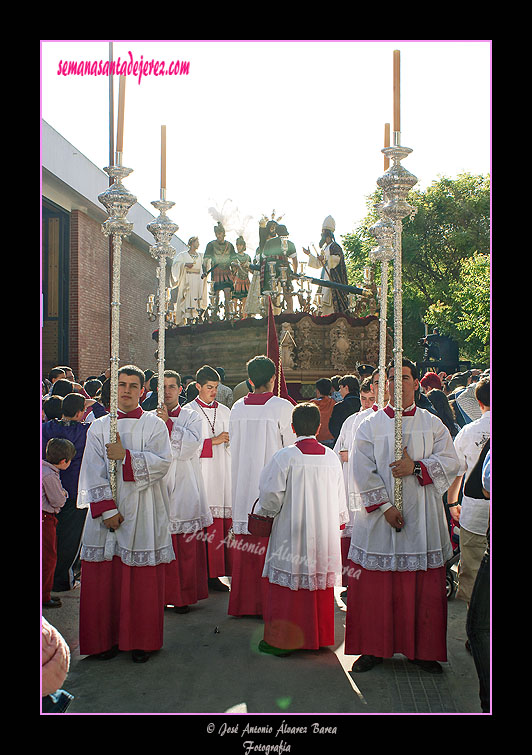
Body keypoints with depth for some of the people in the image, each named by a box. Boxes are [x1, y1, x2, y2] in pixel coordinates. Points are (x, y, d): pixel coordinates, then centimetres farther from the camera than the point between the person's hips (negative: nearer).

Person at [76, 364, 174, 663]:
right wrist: (106, 510, -10)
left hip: (143, 513, -1)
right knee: (104, 579, 4)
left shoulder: (154, 425, 5)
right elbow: (93, 473, 0)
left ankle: (141, 641, 16)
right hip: (106, 511, 2)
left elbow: (162, 461, -9)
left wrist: (126, 456, -18)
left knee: (143, 581, 2)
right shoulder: (99, 427, 8)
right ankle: (107, 639, 19)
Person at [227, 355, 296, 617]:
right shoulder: (282, 406, -10)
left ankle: (243, 603, 20)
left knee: (245, 546, 11)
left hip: (244, 483, 4)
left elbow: (234, 449, 10)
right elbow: (291, 448, -7)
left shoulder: (238, 407, 3)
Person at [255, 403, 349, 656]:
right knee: (320, 579, 15)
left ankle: (281, 640, 12)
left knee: (287, 586, 4)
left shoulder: (285, 457, -13)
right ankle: (319, 636, 26)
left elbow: (272, 495, -12)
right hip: (324, 535, 5)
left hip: (292, 533, -4)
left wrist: (264, 512, 8)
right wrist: (339, 521, 23)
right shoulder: (331, 457, 1)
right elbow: (339, 499, 8)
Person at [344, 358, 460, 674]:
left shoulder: (433, 424, 8)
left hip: (422, 517, 1)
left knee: (424, 587, 5)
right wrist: (384, 506, -13)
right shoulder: (371, 425, 3)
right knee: (376, 587, 2)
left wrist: (416, 467, -15)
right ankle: (375, 648, 17)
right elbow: (362, 470, -4)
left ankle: (423, 649, 20)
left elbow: (450, 461, 0)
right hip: (379, 517, -1)